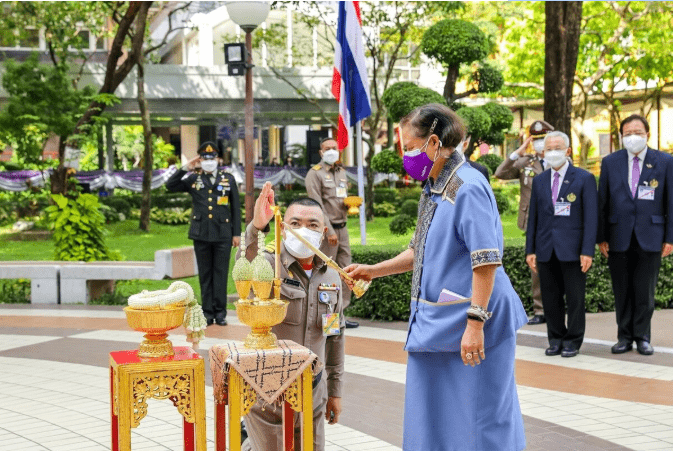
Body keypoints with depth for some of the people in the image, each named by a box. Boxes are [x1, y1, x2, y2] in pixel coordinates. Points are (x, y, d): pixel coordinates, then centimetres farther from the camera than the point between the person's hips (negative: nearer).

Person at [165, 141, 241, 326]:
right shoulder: (193, 179, 8)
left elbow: (236, 208, 9)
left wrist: (237, 233, 3)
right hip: (201, 234, 1)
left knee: (220, 273, 0)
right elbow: (170, 186, -2)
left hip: (223, 235, 0)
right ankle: (208, 312, 10)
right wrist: (185, 168, -8)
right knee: (205, 274, 5)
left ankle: (220, 312, 6)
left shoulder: (228, 179, 9)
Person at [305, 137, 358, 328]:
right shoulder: (315, 174, -5)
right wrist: (329, 231, -16)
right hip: (327, 229, -7)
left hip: (342, 227, 7)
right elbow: (317, 205, -11)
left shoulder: (342, 172, 17)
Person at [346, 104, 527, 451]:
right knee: (433, 419, 16)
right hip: (435, 323, 10)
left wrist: (475, 323, -26)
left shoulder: (468, 189, -17)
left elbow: (486, 263, -23)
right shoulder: (433, 190, 13)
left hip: (467, 321, -10)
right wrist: (373, 271, 17)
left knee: (477, 418, -1)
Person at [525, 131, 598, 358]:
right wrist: (530, 250, 7)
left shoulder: (584, 179, -1)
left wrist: (587, 251, -13)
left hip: (572, 249, -4)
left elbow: (591, 217, -6)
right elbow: (533, 217, 14)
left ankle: (573, 341, 13)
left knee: (575, 298, 2)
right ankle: (556, 339, 20)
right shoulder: (539, 181, 12)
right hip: (546, 250, 4)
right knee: (550, 298, 8)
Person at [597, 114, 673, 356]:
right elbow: (602, 202, 6)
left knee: (645, 291, 3)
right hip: (619, 238, 1)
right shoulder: (610, 162, 5)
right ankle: (624, 337, 17)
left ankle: (642, 337, 15)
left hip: (650, 237, -1)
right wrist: (601, 237, 2)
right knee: (622, 291, 7)